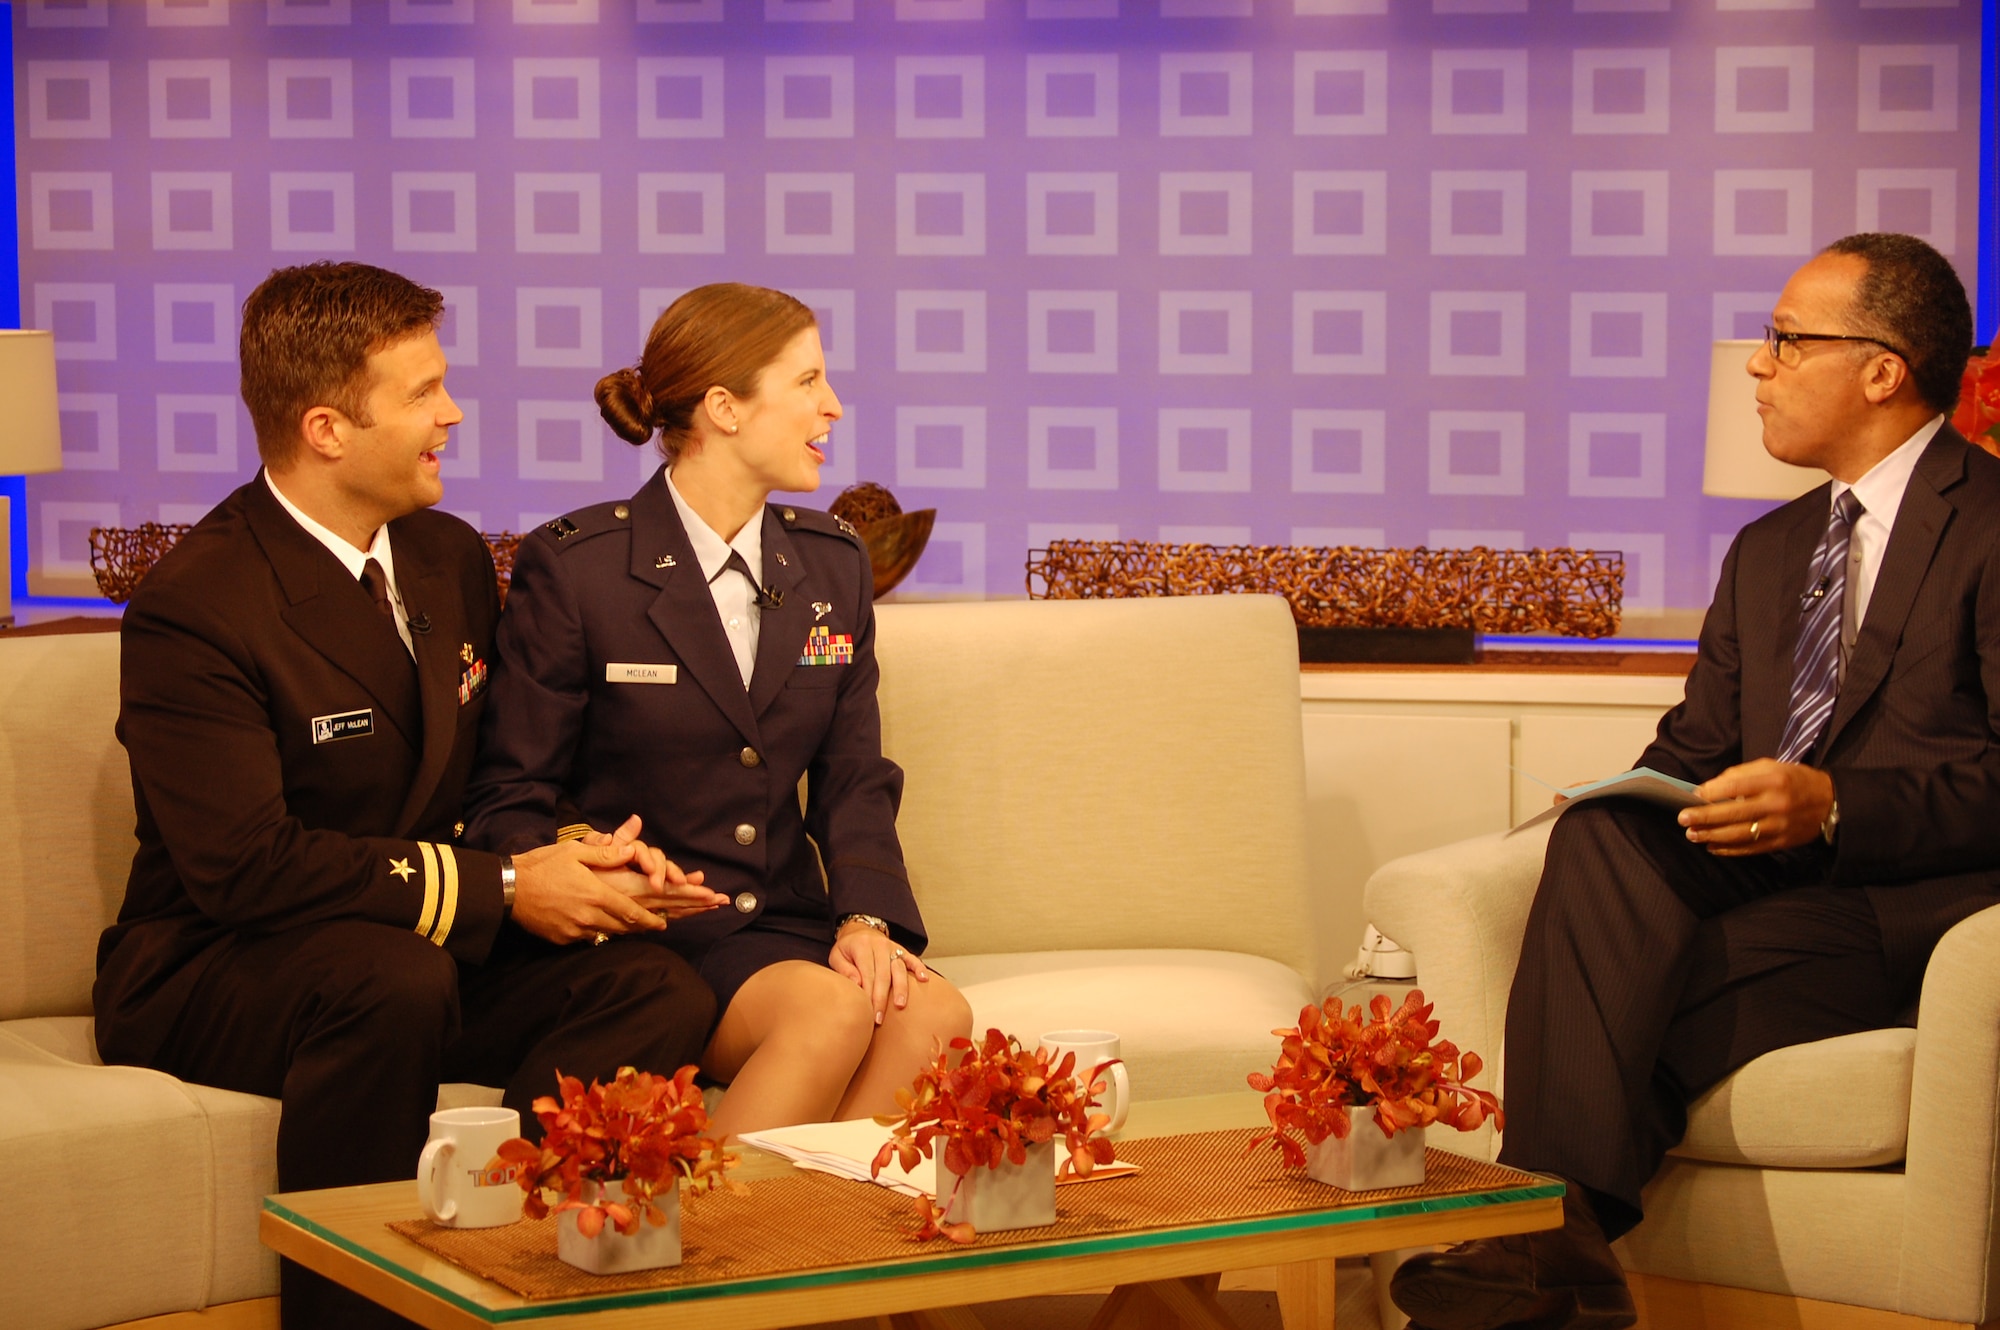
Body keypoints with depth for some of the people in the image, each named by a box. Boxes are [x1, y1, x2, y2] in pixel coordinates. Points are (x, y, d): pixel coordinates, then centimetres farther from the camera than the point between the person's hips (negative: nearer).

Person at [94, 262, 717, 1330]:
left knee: (660, 997, -19)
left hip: (429, 951, 6)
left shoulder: (453, 560, 9)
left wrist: (578, 855, -9)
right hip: (206, 974, -6)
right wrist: (500, 890, -22)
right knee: (399, 982, -39)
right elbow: (245, 865, -23)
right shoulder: (193, 610, -17)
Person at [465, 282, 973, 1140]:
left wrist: (867, 915, -9)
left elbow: (855, 778, 12)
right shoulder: (572, 569, -3)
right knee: (831, 1009, -32)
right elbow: (511, 798, -1)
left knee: (932, 1012, -26)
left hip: (785, 926, 5)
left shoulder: (833, 564, 13)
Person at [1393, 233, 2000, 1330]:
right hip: (1764, 893, 7)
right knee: (1603, 838, -26)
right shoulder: (1769, 550, 25)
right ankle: (1564, 1230, -35)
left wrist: (1837, 807, -23)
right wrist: (1633, 800, -2)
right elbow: (1698, 746, 22)